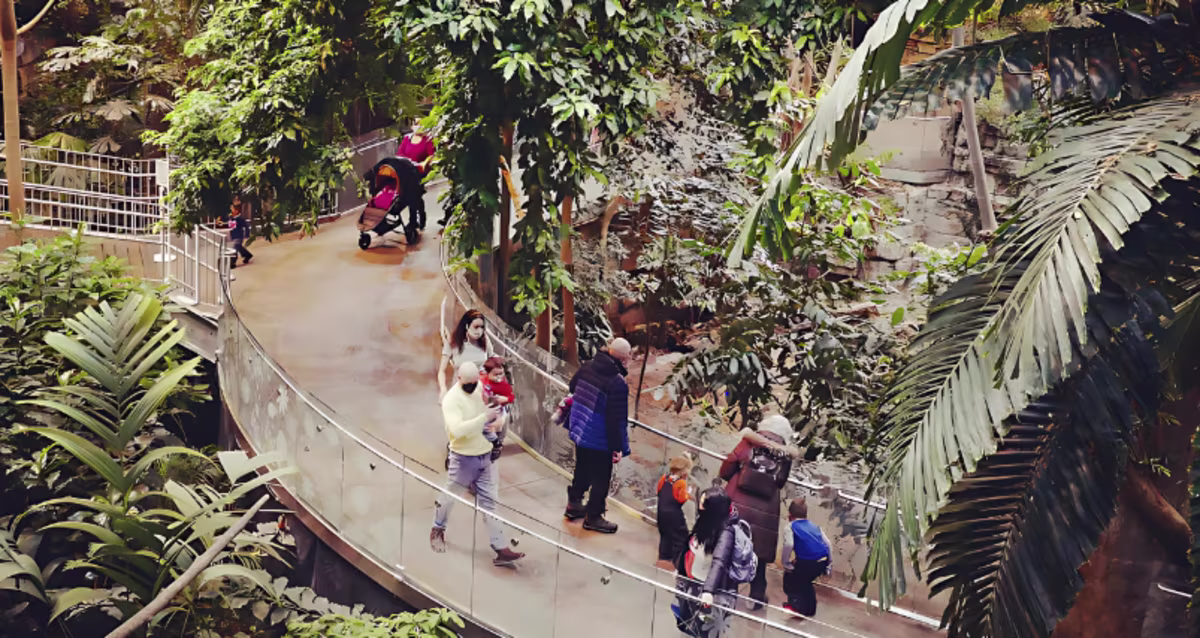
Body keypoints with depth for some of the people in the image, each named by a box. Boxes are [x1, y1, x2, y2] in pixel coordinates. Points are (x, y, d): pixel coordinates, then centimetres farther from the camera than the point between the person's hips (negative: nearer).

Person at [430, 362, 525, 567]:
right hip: (463, 457, -5)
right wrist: (485, 417, -37)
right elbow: (458, 430, -34)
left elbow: (496, 408, 14)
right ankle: (438, 529, 44)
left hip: (486, 455, 5)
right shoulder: (451, 400, -21)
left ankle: (501, 549, 3)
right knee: (449, 496, 14)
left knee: (489, 502, 4)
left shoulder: (481, 388, -2)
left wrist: (499, 419, -10)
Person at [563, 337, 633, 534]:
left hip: (580, 431, 8)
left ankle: (574, 504, 41)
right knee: (601, 478, 9)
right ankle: (593, 517, 20)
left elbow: (573, 387, 13)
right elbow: (616, 419, -24)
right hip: (600, 441, -8)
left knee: (582, 469, 26)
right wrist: (617, 447, -16)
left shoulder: (587, 367, -6)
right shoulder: (617, 384, -27)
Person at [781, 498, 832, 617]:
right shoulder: (814, 526, 22)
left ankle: (797, 605, 9)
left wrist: (786, 564, -4)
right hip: (823, 562, 7)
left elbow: (788, 545, -13)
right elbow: (827, 543, 18)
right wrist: (829, 562, 26)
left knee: (789, 579, 17)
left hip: (807, 562, -7)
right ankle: (810, 608, 40)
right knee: (805, 581, 32)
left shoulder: (791, 526, 4)